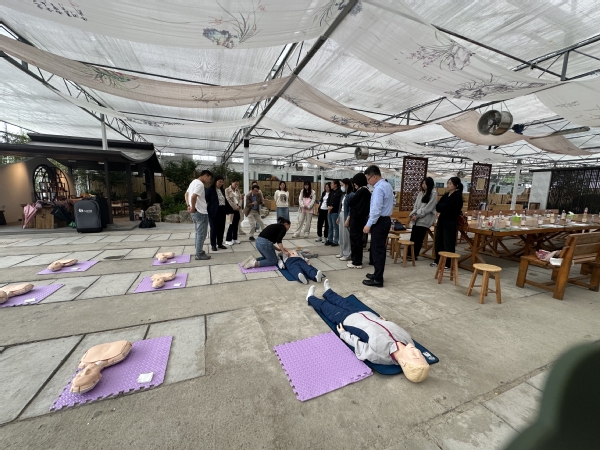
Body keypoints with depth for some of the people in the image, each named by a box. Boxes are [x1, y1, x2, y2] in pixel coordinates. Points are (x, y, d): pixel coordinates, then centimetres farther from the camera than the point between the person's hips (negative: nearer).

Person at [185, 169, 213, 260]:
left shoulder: (193, 182, 15)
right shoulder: (200, 184, -16)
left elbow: (186, 194, 21)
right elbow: (193, 197, -28)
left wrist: (188, 205, 12)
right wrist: (193, 208, -16)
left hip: (196, 212, 10)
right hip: (201, 213, -10)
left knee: (198, 233, 18)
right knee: (201, 234, -1)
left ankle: (199, 251, 27)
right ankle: (199, 254, 6)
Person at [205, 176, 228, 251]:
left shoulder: (222, 190, 14)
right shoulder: (210, 190, -4)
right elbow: (206, 201, -7)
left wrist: (226, 211, 12)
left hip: (222, 211, 6)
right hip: (214, 212, -6)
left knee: (221, 228, 10)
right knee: (214, 228, 1)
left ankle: (220, 244, 21)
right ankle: (213, 245, 12)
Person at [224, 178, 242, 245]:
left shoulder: (238, 190, 13)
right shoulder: (227, 190, -6)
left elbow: (240, 198, 10)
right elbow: (228, 200, -13)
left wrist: (239, 206, -7)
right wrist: (235, 207, -15)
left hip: (237, 209, 6)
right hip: (231, 209, -6)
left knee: (236, 224, 8)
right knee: (232, 224, -6)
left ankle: (234, 238, 19)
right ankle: (228, 240, 3)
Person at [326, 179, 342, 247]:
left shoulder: (339, 192, -8)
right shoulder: (331, 192, 17)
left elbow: (337, 201, -17)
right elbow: (328, 200, 12)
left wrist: (332, 207, -13)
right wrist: (328, 206, -5)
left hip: (335, 212, -8)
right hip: (329, 211, 8)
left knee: (335, 227, -3)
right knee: (330, 226, 14)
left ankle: (336, 241, 3)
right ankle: (330, 240, 22)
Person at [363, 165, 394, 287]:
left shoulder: (379, 188, -19)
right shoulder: (388, 185, 12)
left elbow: (376, 209, -25)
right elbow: (393, 201, 23)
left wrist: (369, 224, -21)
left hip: (379, 221, -10)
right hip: (386, 220, 10)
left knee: (377, 250, -4)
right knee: (380, 249, 16)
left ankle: (378, 280, 3)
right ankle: (378, 274, 27)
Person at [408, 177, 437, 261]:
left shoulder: (433, 193, -6)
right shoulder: (420, 193, 14)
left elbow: (428, 208, -13)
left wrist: (417, 215, -14)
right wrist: (413, 214, -4)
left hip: (424, 220, -6)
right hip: (416, 219, 6)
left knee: (419, 238, 1)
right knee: (412, 237, 5)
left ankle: (415, 255, 12)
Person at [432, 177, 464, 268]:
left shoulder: (458, 196, -11)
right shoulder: (446, 195, 11)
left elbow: (447, 208, -20)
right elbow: (437, 207, 2)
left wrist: (441, 207, -3)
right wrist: (443, 207, -15)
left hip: (450, 223, -7)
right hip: (441, 221, 8)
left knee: (448, 243, 1)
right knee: (438, 242, 12)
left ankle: (447, 264, 12)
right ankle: (438, 260, 25)